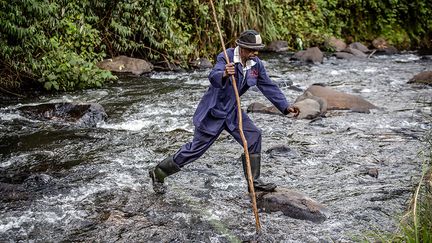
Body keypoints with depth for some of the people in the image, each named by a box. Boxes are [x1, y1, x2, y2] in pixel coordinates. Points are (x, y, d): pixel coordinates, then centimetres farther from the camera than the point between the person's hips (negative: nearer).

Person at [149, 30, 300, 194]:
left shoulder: (256, 64, -3)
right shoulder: (226, 57, -22)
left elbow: (269, 87, 6)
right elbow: (213, 77, -40)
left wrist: (286, 107, 3)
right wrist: (224, 74, -63)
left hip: (232, 111, 7)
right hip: (214, 110, -7)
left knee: (254, 136, -3)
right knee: (196, 148, -1)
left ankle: (254, 182, 10)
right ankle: (158, 173, 15)